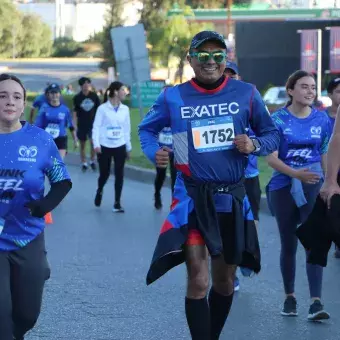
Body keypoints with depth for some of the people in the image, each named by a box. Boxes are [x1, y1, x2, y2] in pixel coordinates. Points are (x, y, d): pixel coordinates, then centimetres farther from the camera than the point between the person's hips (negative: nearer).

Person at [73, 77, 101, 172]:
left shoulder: (94, 96, -1)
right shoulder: (77, 98, -2)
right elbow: (75, 112, 1)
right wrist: (75, 125, -4)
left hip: (93, 124, -1)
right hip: (82, 124, 1)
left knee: (93, 142, -15)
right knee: (82, 144, 7)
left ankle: (92, 161, 4)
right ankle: (84, 163, 19)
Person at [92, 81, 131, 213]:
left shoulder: (125, 109, 4)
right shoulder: (102, 108, -8)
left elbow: (127, 129, 10)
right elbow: (96, 127, -7)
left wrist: (128, 147, 12)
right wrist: (96, 144, -18)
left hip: (120, 146, 3)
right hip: (105, 146, -3)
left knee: (119, 174, 0)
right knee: (104, 173, 5)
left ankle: (117, 203, 8)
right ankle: (99, 191, 37)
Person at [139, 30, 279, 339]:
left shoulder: (246, 93, -1)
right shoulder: (173, 97, -3)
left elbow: (272, 135, 8)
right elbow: (147, 129, 12)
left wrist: (255, 145, -14)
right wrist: (153, 152, -8)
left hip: (233, 198, 3)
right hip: (193, 197, -3)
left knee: (225, 281, 17)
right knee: (198, 282, -15)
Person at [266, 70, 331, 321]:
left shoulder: (321, 119, 3)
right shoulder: (279, 119, -5)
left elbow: (325, 156, 10)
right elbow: (271, 157, -12)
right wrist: (296, 173, -27)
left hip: (313, 185, 1)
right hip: (284, 187, -1)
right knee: (288, 244, 9)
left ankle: (316, 302, -19)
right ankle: (290, 297, 24)